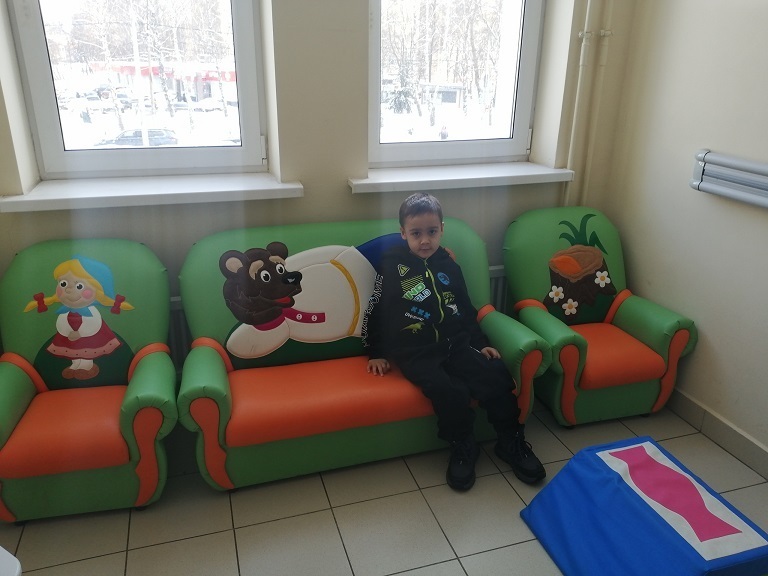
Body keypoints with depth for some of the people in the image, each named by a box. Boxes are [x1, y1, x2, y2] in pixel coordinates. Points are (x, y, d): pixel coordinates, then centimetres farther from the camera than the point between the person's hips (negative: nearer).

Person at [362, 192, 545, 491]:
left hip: (455, 344, 4)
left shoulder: (448, 265, 13)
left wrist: (481, 343, 14)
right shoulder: (392, 265, 1)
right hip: (415, 352, -4)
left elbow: (465, 310, 21)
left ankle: (511, 442, 4)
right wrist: (376, 353, 4)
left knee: (497, 376, -17)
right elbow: (375, 310, 4)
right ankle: (463, 448, -3)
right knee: (451, 392, -30)